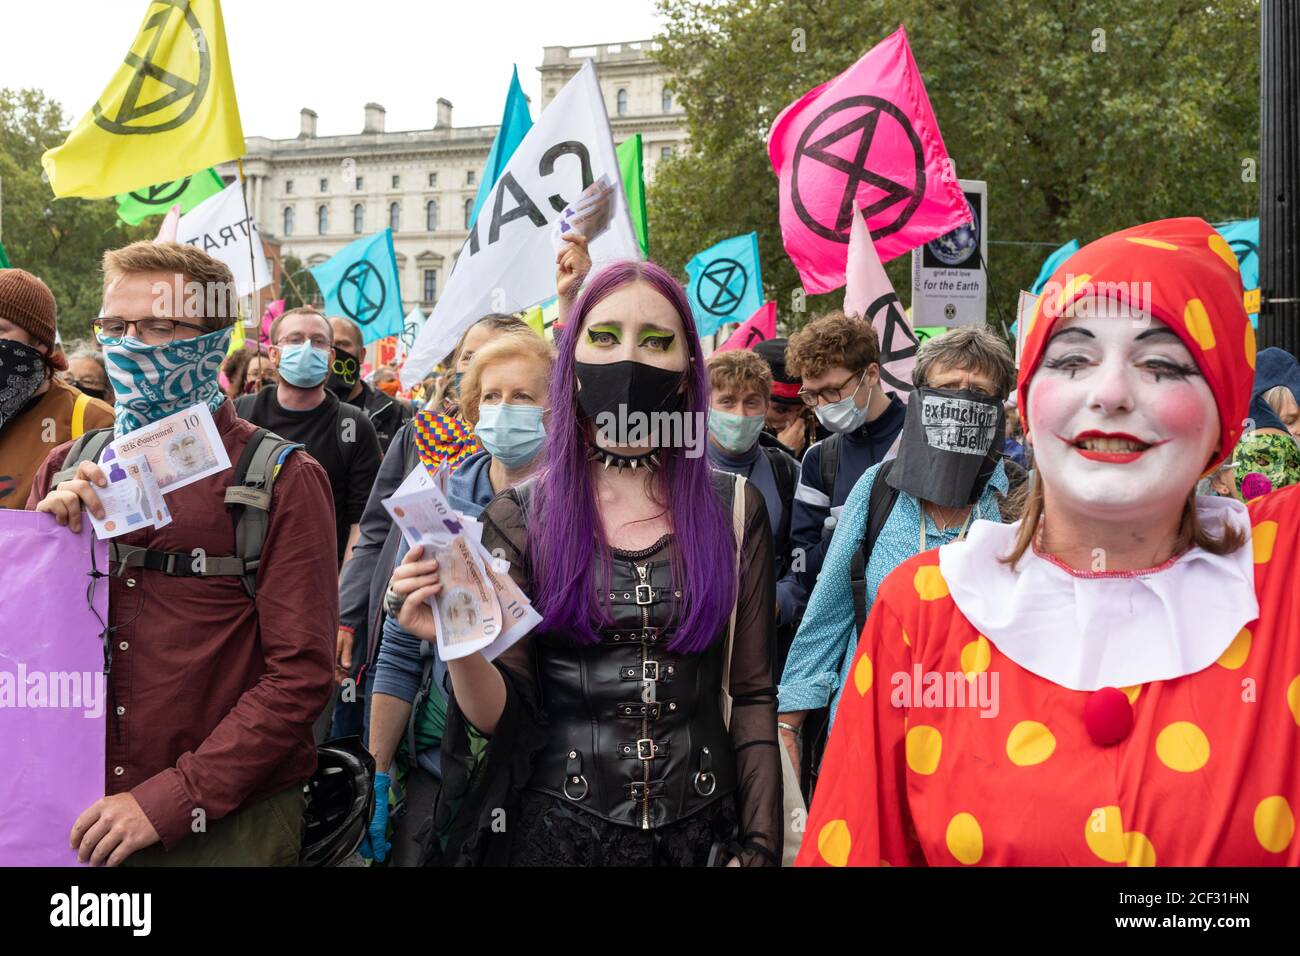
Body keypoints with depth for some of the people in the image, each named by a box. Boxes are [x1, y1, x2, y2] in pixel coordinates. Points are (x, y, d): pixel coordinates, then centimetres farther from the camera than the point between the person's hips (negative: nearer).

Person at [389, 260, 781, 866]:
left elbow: (753, 694, 1)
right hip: (554, 831, 0)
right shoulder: (519, 516, -4)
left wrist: (758, 848, -4)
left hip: (700, 831, 1)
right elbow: (507, 717, -5)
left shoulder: (734, 510, -2)